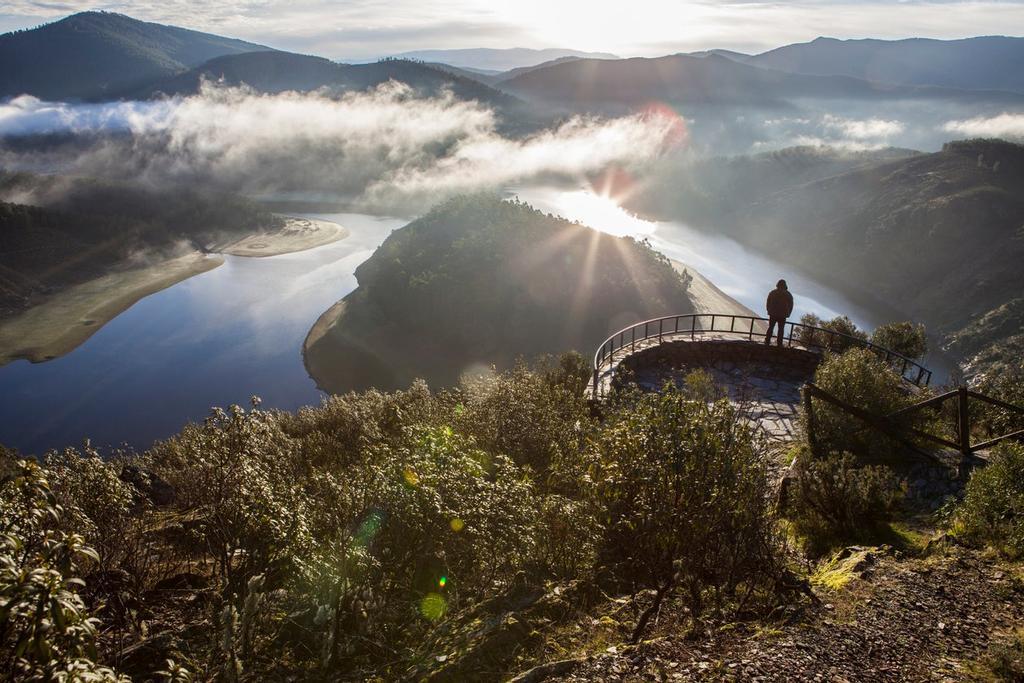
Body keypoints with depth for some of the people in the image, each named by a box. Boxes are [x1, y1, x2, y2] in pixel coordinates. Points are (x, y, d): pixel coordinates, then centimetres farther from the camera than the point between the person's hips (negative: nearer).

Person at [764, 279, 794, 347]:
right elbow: (791, 305, 2)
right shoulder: (788, 295, -1)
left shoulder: (772, 293, 1)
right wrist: (787, 314, 11)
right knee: (781, 329, 6)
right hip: (782, 316, -1)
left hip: (773, 314, 1)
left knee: (770, 328, 13)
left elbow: (767, 304, 2)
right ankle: (779, 343, 3)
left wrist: (769, 312, 13)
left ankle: (767, 341, 10)